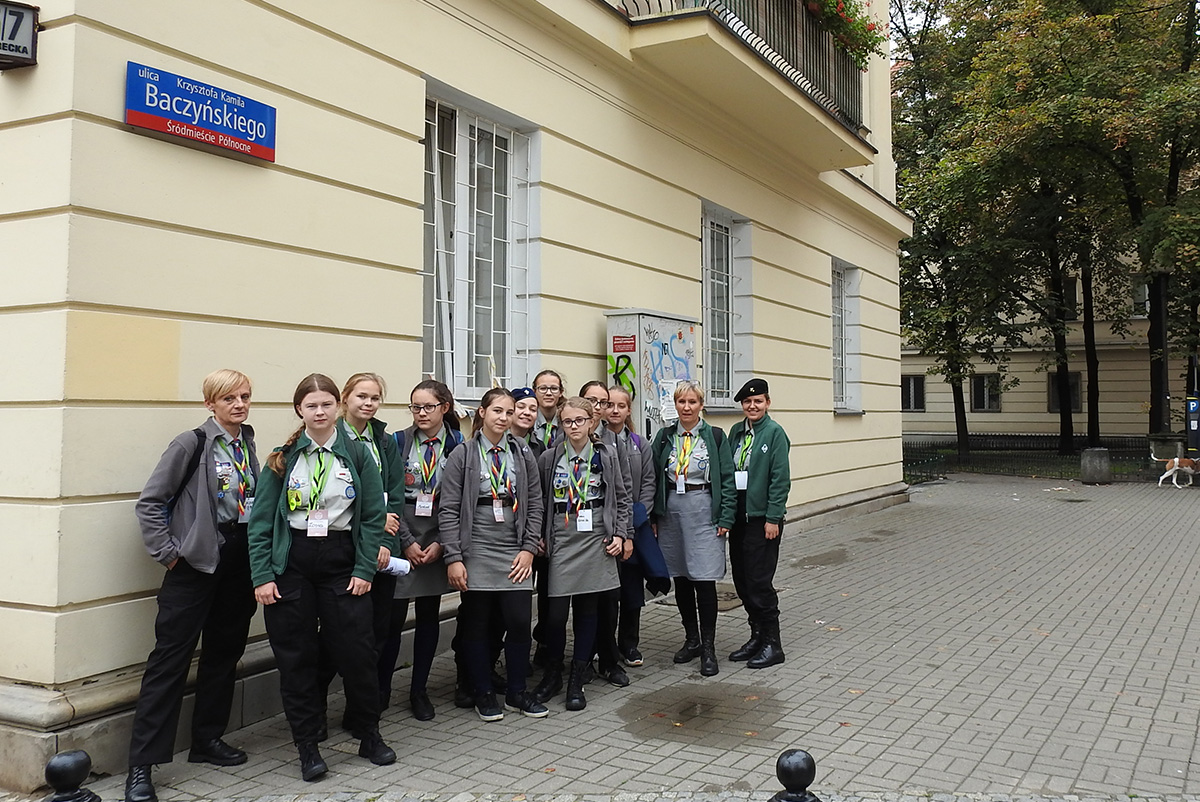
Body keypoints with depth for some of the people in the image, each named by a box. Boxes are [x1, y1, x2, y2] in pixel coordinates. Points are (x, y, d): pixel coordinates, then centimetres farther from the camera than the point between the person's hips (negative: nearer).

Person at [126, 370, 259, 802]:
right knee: (170, 657, -5)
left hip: (240, 561, 7)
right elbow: (150, 502, -11)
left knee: (225, 652, 14)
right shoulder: (192, 444, -10)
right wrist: (168, 551, -11)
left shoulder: (247, 444, 9)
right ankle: (141, 765, 1)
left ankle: (207, 738, 30)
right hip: (197, 561, -6)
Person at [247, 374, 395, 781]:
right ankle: (307, 745, 19)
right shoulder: (282, 459, 2)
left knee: (357, 652, 2)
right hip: (290, 563, 1)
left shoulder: (357, 454, 1)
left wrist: (364, 570, -5)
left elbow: (374, 516, 1)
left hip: (341, 559, 0)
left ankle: (369, 735, 22)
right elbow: (261, 520, 0)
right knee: (296, 657, 5)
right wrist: (262, 576, -7)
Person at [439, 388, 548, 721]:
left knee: (519, 621, 1)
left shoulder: (523, 454, 7)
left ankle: (517, 692, 18)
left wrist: (528, 549, 0)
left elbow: (535, 504, 9)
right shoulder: (462, 455, -2)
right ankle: (483, 694, 21)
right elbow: (448, 510, -5)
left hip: (515, 553, 2)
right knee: (476, 625, 5)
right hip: (476, 552, -2)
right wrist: (453, 558, -11)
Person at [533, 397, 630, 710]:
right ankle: (554, 674, 20)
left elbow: (621, 498, 8)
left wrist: (619, 534, 1)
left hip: (596, 540, 1)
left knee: (587, 610, 5)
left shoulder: (606, 455, 3)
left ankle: (576, 682, 16)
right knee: (556, 612, -3)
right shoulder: (549, 458, 2)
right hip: (561, 542, 0)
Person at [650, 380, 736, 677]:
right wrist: (653, 517, 2)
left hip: (703, 510, -3)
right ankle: (692, 639, 25)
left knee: (704, 580, -5)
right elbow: (653, 477, 8)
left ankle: (708, 648, 5)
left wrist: (725, 518, -7)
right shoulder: (664, 437, 7)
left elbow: (727, 480, -1)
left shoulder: (715, 436, 0)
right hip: (671, 510, 3)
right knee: (681, 580, 11)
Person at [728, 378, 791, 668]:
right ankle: (757, 636, 24)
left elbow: (781, 479, -12)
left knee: (759, 581, -4)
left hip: (762, 518, -7)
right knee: (742, 580, 11)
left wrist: (773, 518, -16)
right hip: (738, 516, 7)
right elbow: (726, 472, 13)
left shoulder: (774, 433, -8)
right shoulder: (736, 431, 11)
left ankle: (772, 644, 8)